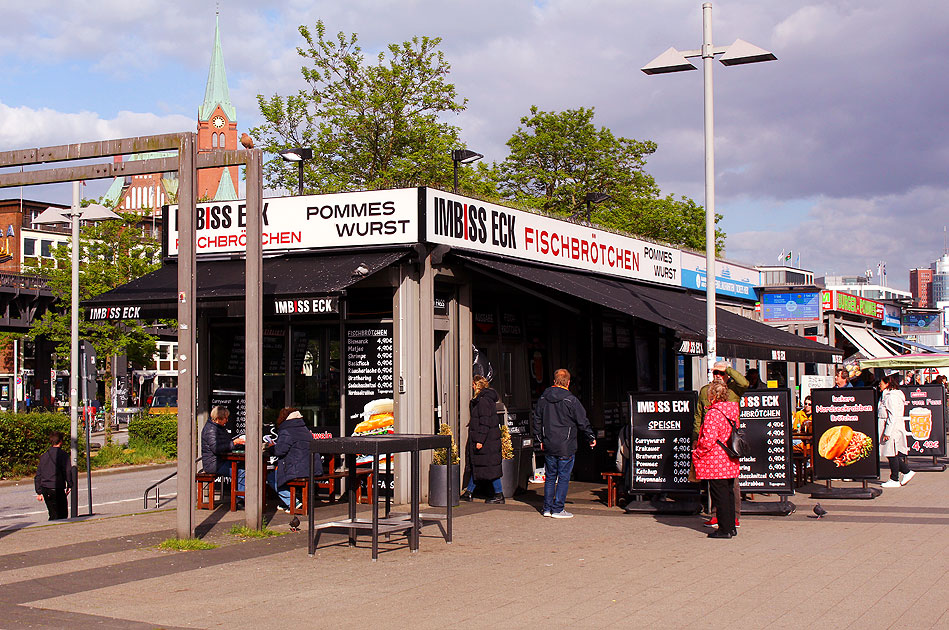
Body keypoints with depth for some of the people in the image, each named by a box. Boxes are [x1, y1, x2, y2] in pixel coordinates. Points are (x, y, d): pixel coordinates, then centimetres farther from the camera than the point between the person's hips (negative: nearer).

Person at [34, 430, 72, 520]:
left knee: (53, 515, 14)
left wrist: (39, 492, 18)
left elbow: (38, 475, 14)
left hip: (45, 490, 6)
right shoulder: (63, 455, -6)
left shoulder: (43, 456, 12)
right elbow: (67, 472, -10)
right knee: (63, 514, -1)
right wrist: (69, 486, 5)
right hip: (58, 489, -6)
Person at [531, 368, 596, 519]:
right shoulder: (571, 400, -12)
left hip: (548, 446, 5)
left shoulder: (543, 399, 6)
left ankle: (547, 508, 17)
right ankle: (558, 509, 1)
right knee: (563, 478, 1)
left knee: (550, 477, 15)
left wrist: (539, 439, 23)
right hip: (566, 447, -5)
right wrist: (591, 438, 7)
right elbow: (583, 422, -7)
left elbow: (536, 420, 14)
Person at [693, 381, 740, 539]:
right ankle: (731, 526, 21)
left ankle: (724, 529, 2)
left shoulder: (712, 414, -18)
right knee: (729, 493, 15)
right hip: (730, 462, 8)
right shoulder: (732, 411, 8)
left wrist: (697, 453, -8)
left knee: (720, 495, -2)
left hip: (715, 462, -8)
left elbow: (709, 440, -23)